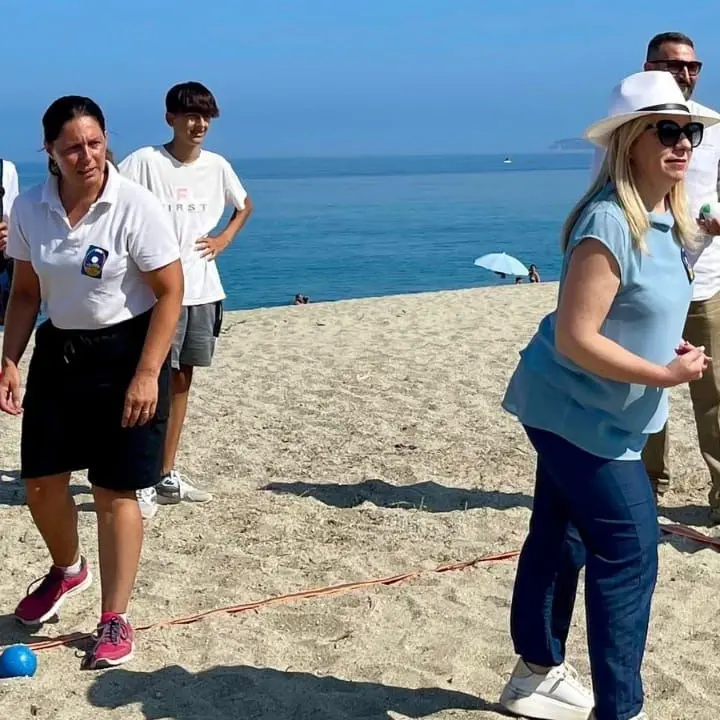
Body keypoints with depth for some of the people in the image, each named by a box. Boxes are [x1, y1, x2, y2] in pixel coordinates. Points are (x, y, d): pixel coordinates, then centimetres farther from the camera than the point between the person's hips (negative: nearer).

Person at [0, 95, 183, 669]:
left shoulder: (136, 206, -17)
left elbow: (170, 293, -14)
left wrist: (147, 374, -19)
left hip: (126, 352, -5)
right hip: (58, 350, 5)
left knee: (115, 491, 0)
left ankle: (115, 621, 15)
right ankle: (67, 569, 42)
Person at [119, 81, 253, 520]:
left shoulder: (217, 166, 7)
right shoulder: (145, 162, -9)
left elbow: (245, 205, 24)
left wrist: (224, 240, 9)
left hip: (202, 289, 5)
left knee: (182, 380, 11)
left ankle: (168, 477, 22)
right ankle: (143, 483, 2)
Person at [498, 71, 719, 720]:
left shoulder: (661, 219, 5)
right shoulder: (611, 224, -24)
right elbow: (575, 338, -27)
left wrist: (666, 350, 1)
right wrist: (663, 375, -20)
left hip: (585, 412, 10)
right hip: (581, 413, -9)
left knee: (560, 539, 19)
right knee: (630, 551, -5)